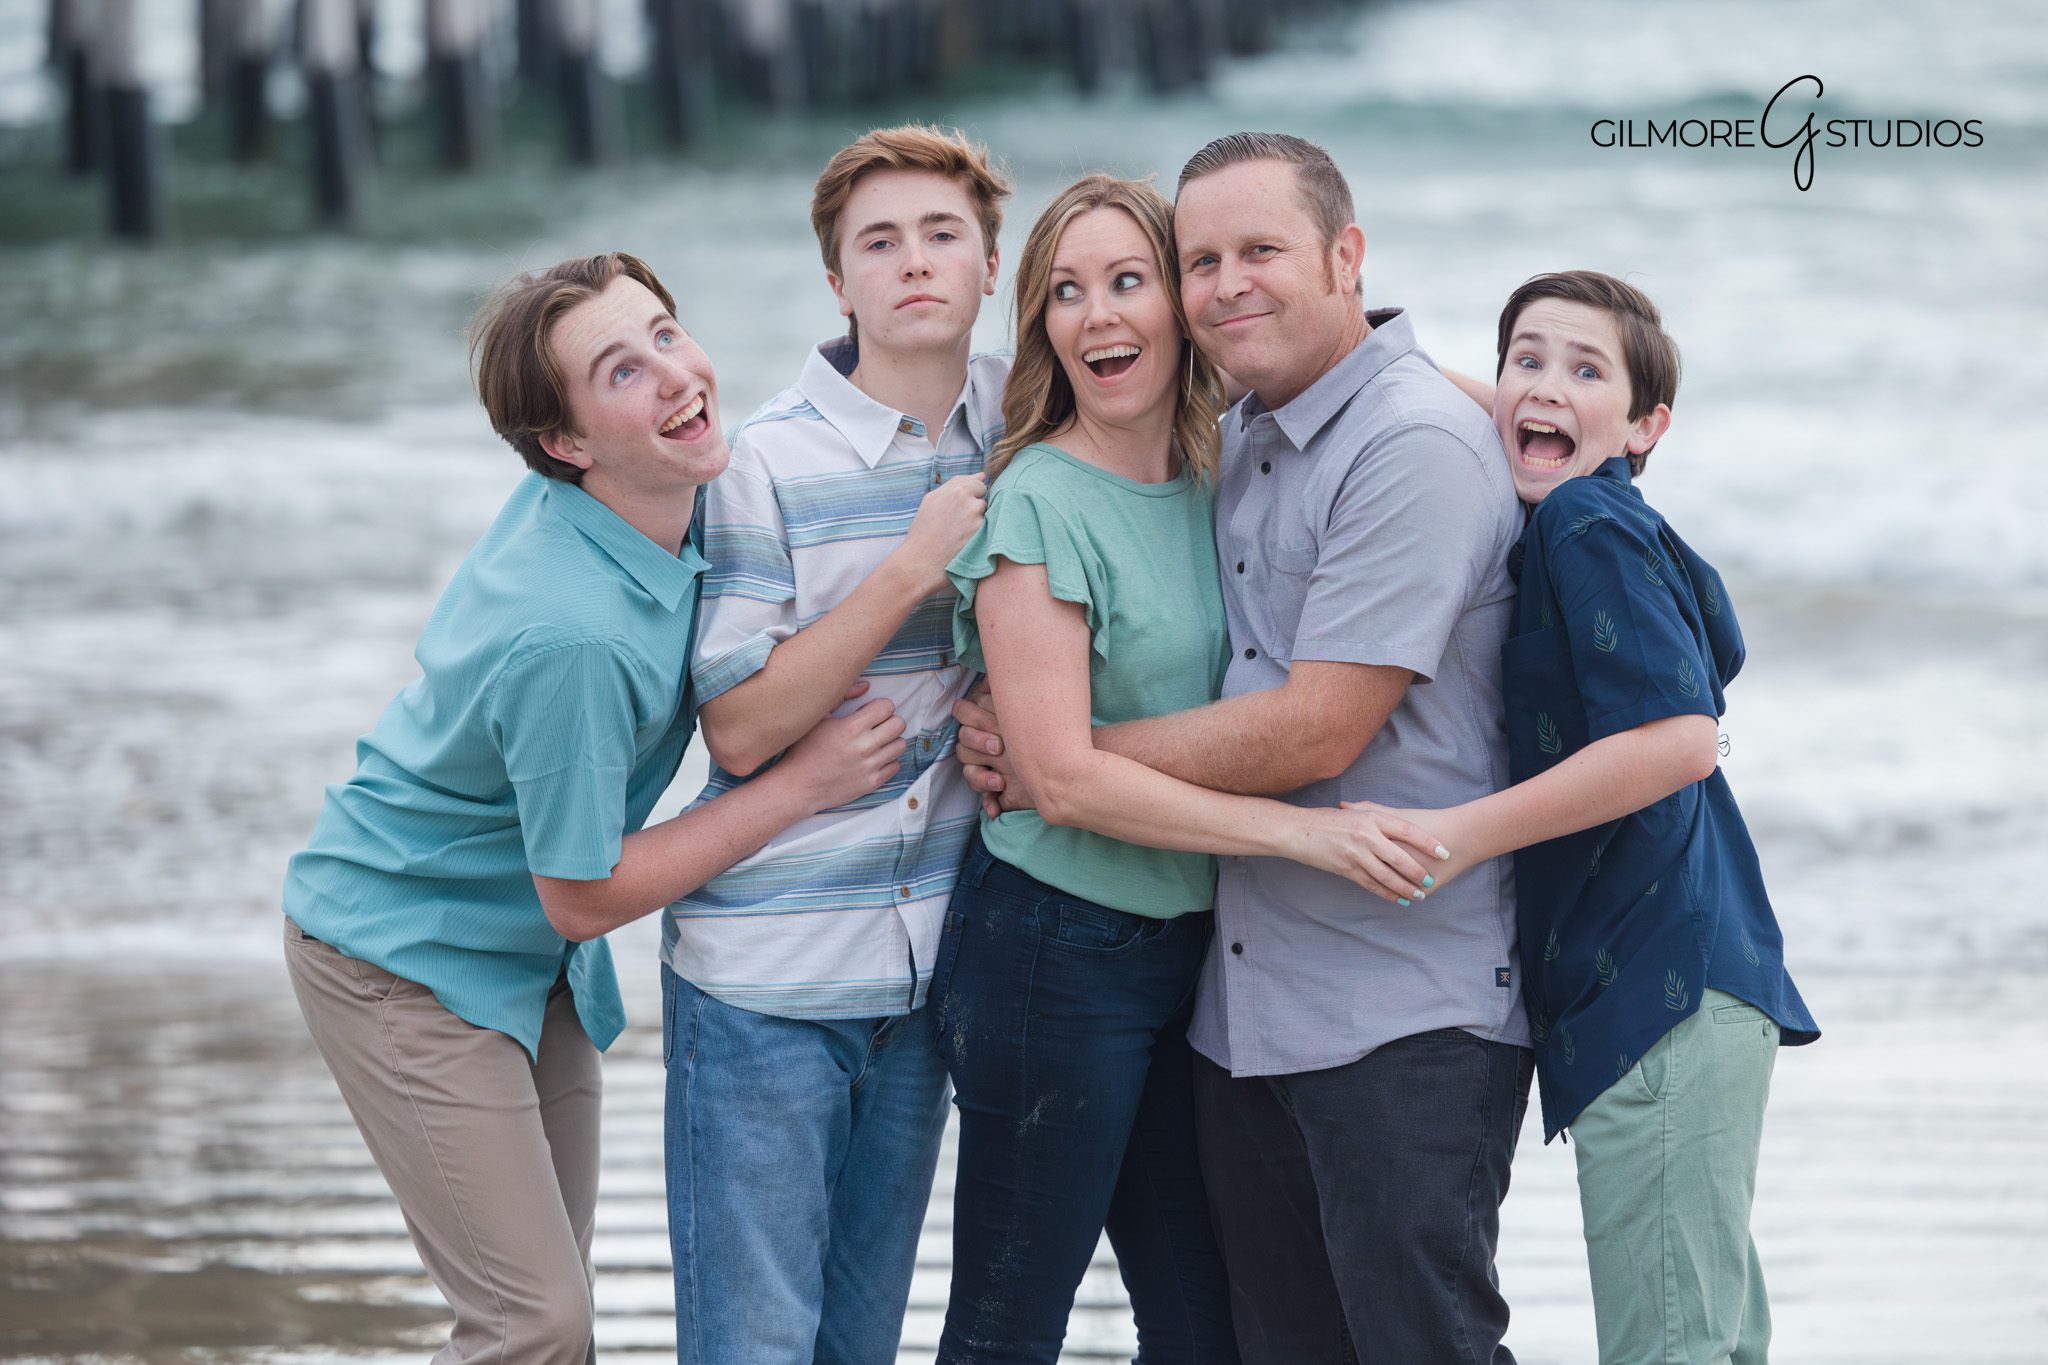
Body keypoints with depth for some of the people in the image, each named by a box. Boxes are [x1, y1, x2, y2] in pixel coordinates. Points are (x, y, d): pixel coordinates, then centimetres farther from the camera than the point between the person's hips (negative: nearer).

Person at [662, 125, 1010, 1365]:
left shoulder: (1015, 420, 4)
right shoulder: (769, 462, -10)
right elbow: (740, 728, -13)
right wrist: (914, 569, -18)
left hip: (923, 968, 5)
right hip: (764, 978, -5)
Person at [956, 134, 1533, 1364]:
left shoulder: (1417, 449, -15)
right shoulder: (1239, 444, 13)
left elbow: (1316, 732, -20)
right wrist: (1017, 729, 2)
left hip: (1409, 1017, -9)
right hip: (1248, 1006, 9)